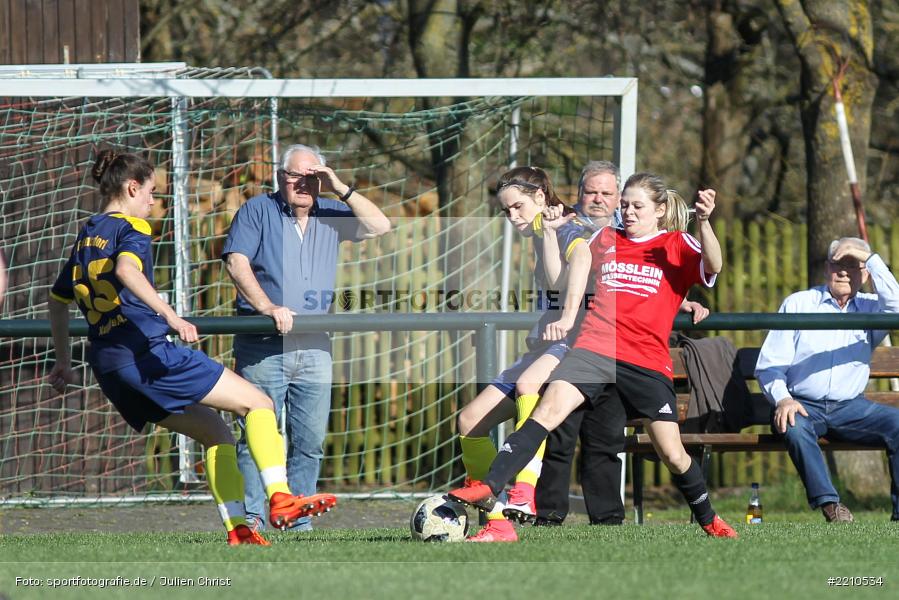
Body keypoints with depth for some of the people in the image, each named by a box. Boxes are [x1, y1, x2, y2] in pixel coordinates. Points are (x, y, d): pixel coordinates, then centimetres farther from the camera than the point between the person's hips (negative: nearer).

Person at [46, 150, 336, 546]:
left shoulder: (86, 236, 21)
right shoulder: (131, 229, -4)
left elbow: (57, 300, 29)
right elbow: (126, 270, -26)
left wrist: (63, 363, 39)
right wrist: (169, 315, -36)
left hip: (108, 366, 9)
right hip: (146, 352, -9)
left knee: (214, 429, 17)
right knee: (257, 404, -5)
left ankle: (236, 527, 5)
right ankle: (280, 498, -21)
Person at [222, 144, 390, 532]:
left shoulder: (330, 215, 14)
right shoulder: (258, 210, 3)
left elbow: (379, 226, 6)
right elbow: (236, 261, -7)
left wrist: (341, 190, -4)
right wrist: (268, 307, -20)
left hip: (314, 349, 4)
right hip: (263, 349, -4)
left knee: (310, 441, 3)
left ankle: (298, 522, 9)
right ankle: (252, 518, -9)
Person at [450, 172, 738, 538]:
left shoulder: (676, 245, 7)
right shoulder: (605, 240, 16)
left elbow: (712, 266, -11)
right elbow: (578, 271, 29)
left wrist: (704, 222, -26)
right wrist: (566, 317, 17)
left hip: (647, 361, -1)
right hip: (595, 348, 2)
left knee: (672, 453, -1)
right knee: (549, 410, -22)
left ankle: (708, 519, 25)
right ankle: (490, 488, -31)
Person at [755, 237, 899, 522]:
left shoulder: (869, 307, 12)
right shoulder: (798, 304, 8)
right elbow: (769, 364, 3)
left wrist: (871, 259, -8)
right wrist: (782, 398, -17)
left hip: (850, 407, 2)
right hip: (803, 405, -2)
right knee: (794, 427, -36)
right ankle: (829, 504, -36)